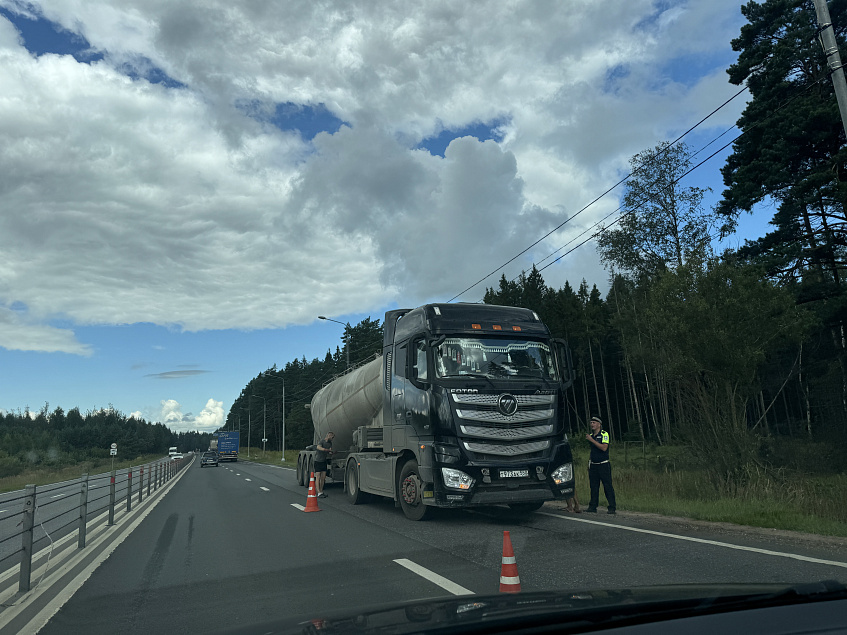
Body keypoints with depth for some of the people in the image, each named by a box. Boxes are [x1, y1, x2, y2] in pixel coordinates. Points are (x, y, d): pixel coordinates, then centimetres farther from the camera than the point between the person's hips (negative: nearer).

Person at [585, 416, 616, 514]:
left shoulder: (604, 434, -6)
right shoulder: (591, 436, 14)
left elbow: (604, 448, -20)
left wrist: (592, 440, -20)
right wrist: (589, 460, 15)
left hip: (603, 465, -6)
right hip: (593, 465, 6)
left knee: (607, 486, -4)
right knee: (593, 486, 7)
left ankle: (612, 507, 2)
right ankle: (592, 507, 12)